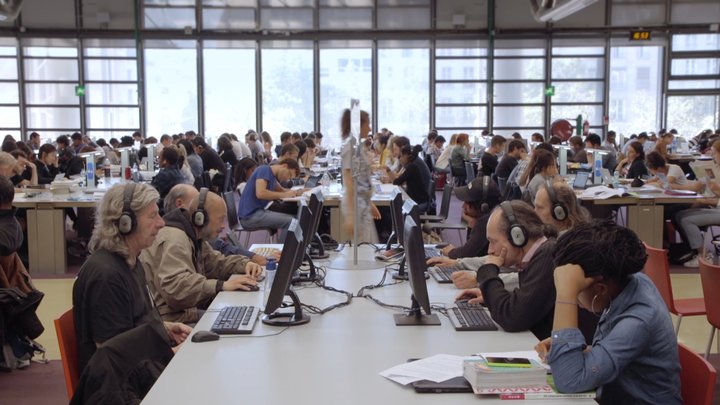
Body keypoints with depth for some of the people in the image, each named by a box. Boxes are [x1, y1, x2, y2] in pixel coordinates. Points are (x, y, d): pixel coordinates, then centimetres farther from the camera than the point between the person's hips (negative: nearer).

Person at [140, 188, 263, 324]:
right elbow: (174, 285, -32)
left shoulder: (194, 237, 15)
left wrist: (245, 264, 2)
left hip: (193, 307, 10)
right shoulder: (174, 239, -19)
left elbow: (217, 263, 21)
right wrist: (222, 285, -36)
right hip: (176, 316, -10)